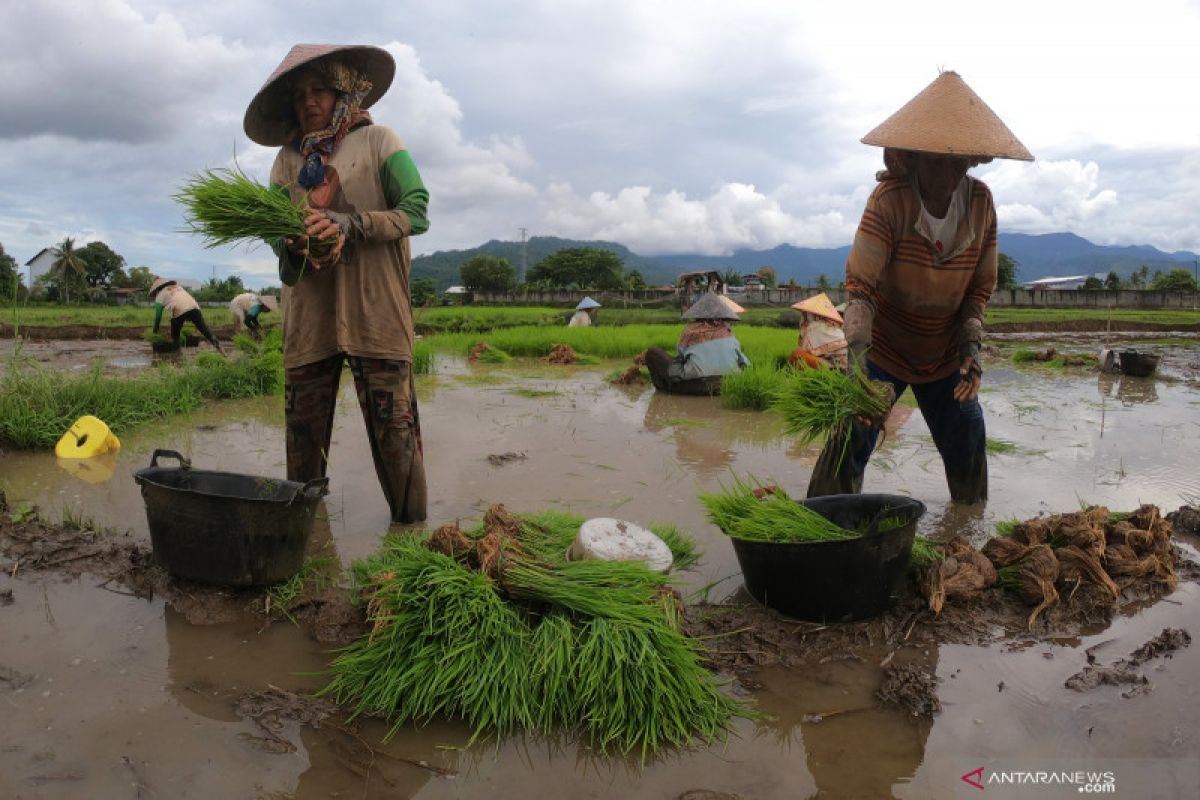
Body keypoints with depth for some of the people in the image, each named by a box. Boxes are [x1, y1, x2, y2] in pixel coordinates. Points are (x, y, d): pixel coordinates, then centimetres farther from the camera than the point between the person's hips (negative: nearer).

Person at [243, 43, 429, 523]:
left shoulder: (377, 142, 4)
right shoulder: (288, 157, 15)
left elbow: (416, 211, -5)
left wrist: (351, 224, -18)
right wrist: (295, 245, -15)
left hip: (374, 309, -4)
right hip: (308, 315, 4)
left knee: (393, 427, -5)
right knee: (303, 429, 6)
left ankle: (410, 529, 3)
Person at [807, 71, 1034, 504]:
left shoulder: (980, 201, -8)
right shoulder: (889, 199, -22)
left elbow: (981, 285, 0)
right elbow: (859, 284, -28)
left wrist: (971, 344, -13)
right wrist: (856, 350, -41)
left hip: (945, 355, 4)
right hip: (883, 348, -4)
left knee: (968, 447, 10)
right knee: (850, 440, -13)